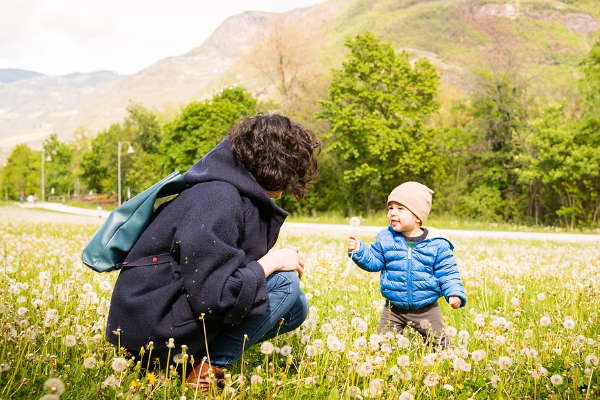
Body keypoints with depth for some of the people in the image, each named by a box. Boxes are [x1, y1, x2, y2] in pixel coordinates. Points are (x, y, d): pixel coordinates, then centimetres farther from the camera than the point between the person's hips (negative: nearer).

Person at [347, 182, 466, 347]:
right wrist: (359, 251, -15)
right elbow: (373, 261, 1)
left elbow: (447, 273, -4)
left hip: (426, 309, -1)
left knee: (439, 344, 11)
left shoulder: (437, 244, -10)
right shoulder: (385, 238, -4)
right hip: (393, 309, 2)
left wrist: (455, 293, -17)